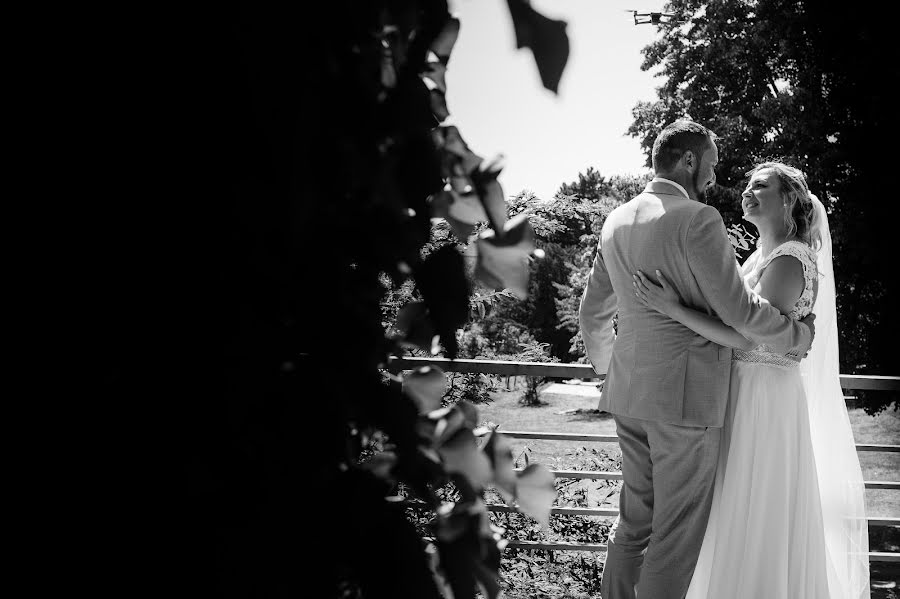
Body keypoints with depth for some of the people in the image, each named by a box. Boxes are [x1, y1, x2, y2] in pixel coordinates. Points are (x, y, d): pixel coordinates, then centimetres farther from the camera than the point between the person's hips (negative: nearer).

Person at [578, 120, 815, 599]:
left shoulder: (616, 222, 10)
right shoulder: (697, 219, -13)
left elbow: (593, 312, 17)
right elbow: (738, 309, -15)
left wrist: (606, 367, 32)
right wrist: (801, 336, 1)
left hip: (629, 393, 8)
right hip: (686, 394, -8)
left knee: (634, 519, 17)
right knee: (677, 531, 3)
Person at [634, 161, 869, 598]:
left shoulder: (790, 260, -14)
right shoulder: (759, 257, 13)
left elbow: (748, 338, -24)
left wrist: (674, 309, -28)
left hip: (766, 397, -8)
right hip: (740, 393, 8)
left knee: (759, 517, 1)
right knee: (738, 513, 16)